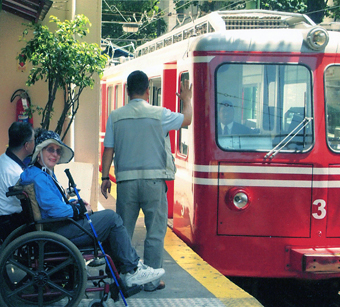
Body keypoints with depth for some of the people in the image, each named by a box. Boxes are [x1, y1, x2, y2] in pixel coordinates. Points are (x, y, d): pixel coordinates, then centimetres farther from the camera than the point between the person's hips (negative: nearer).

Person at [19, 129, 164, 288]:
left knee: (109, 217, 15)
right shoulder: (38, 177, -19)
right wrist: (80, 209, -9)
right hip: (57, 232, -11)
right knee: (111, 218, -9)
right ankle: (132, 271, -4)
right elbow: (55, 209, -24)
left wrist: (73, 203, 7)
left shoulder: (46, 174, 16)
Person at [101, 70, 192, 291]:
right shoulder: (159, 114, -3)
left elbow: (108, 150, 4)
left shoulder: (115, 116, 2)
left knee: (123, 232, 10)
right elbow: (187, 119, 14)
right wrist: (187, 100, 33)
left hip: (126, 181, 2)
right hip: (154, 180, -2)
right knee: (155, 232, 5)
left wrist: (105, 177, 12)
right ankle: (151, 280, 8)